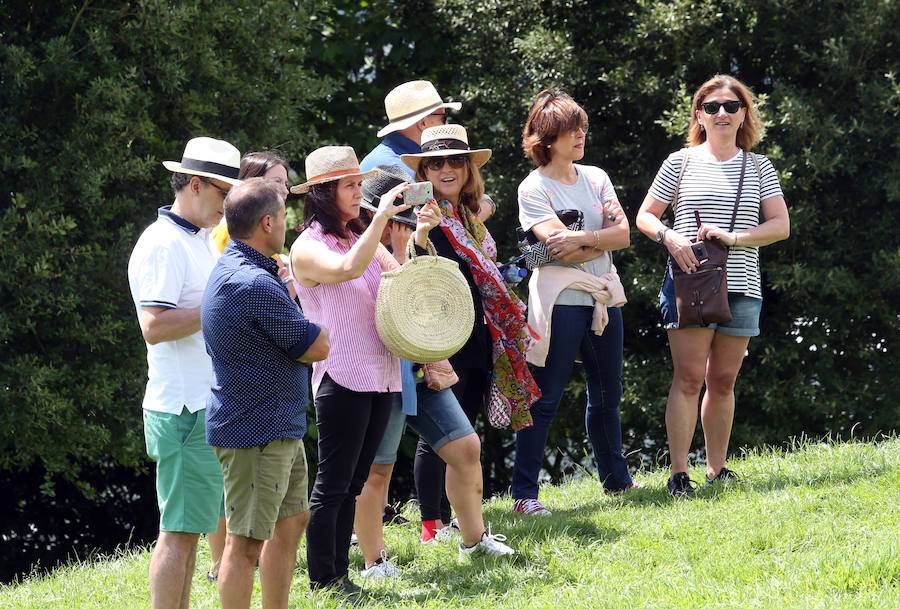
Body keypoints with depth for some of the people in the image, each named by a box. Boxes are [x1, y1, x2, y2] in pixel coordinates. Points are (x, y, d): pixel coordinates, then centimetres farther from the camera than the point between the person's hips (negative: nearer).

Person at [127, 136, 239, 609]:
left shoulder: (203, 241, 18)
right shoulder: (163, 245, -14)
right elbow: (154, 326, -23)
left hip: (208, 406, 10)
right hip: (185, 409, -10)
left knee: (188, 528, 13)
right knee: (180, 530, -9)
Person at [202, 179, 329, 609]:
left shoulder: (230, 268, 11)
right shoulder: (256, 286, -24)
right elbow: (318, 347, -17)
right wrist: (304, 327, 3)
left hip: (281, 426, 11)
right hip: (257, 432, -11)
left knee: (292, 519, 20)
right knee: (246, 540, -6)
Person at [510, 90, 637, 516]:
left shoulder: (596, 178, 12)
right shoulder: (533, 189, -5)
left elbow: (623, 233, 0)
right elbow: (560, 248, -16)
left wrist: (581, 238, -15)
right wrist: (603, 239, -4)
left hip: (603, 299, 6)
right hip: (560, 301, -6)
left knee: (607, 395, 15)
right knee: (545, 399, -7)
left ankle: (616, 480, 29)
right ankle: (524, 494, -6)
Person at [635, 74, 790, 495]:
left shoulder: (759, 167, 11)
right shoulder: (680, 163, 6)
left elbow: (781, 225, 3)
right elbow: (644, 217, 10)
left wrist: (733, 237, -12)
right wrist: (670, 237, -12)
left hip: (741, 287, 3)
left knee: (723, 380, 7)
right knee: (689, 377, -9)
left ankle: (717, 469, 16)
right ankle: (679, 473, -8)